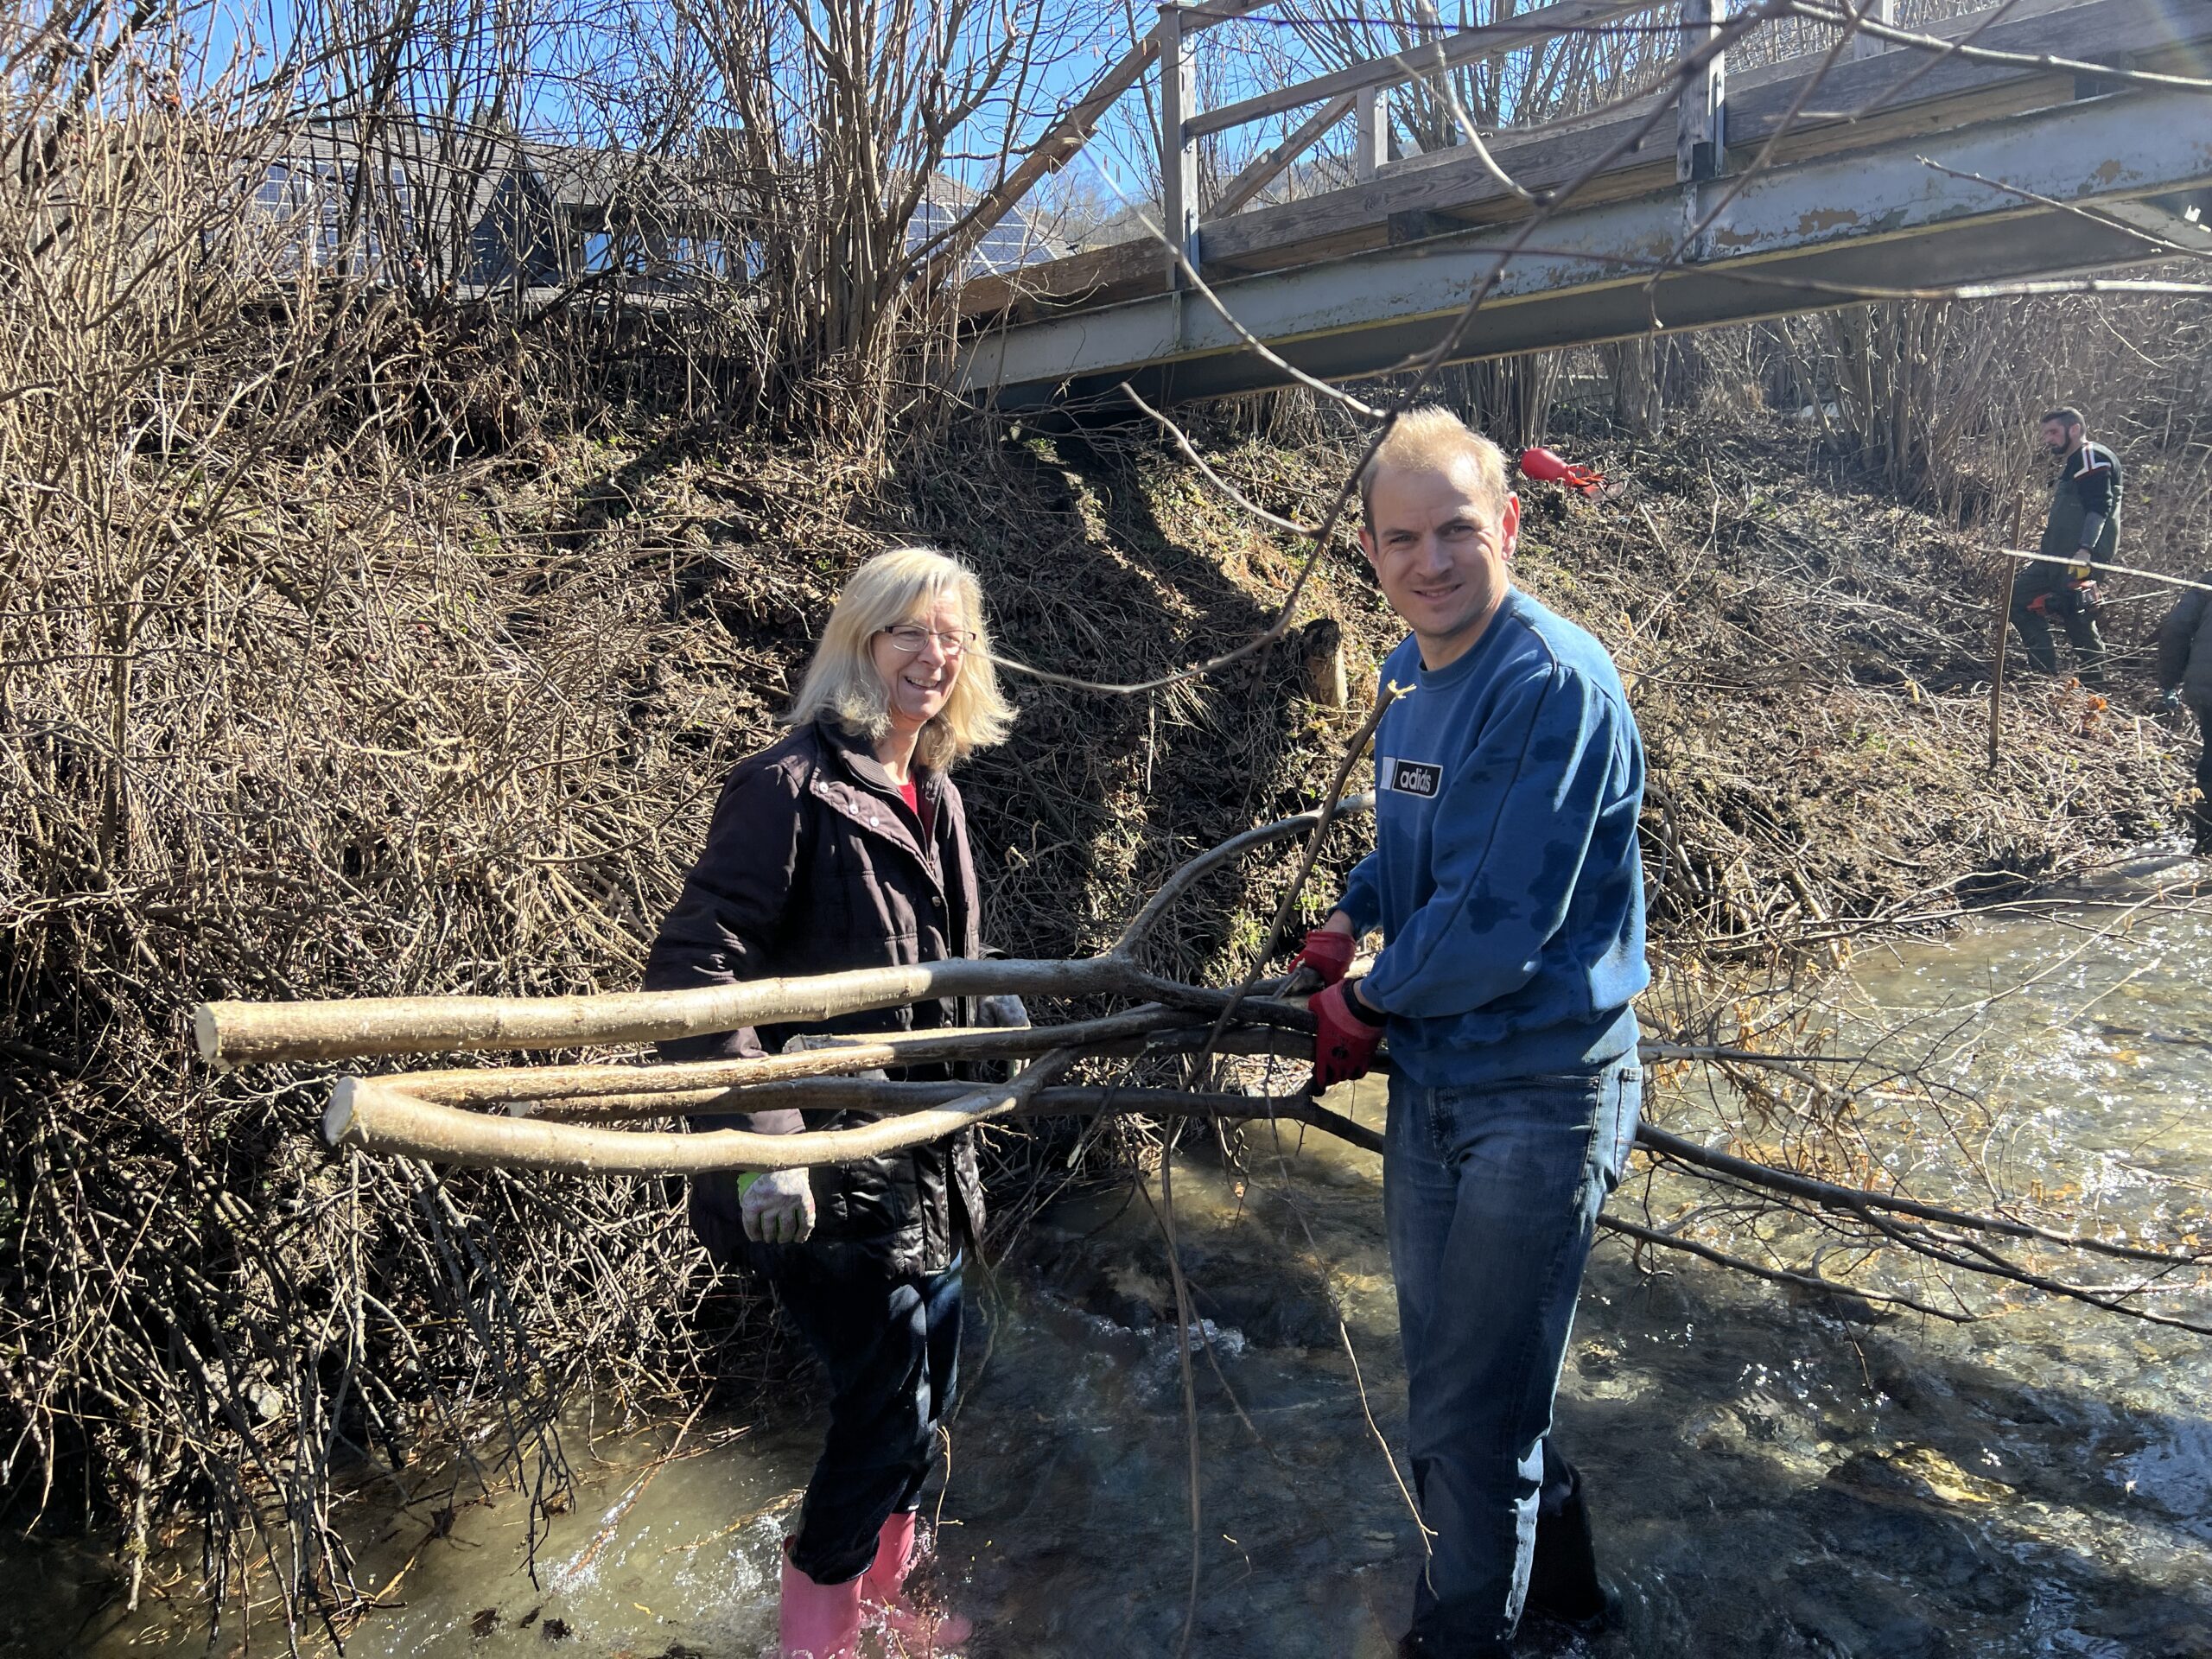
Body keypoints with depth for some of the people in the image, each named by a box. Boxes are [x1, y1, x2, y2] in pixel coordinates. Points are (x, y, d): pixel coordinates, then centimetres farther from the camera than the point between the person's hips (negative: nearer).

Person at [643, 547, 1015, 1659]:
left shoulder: (934, 800, 10)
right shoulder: (791, 786, -16)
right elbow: (690, 969, -23)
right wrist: (761, 1139, -30)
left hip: (921, 1160, 8)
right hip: (828, 1175, -8)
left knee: (923, 1398, 20)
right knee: (886, 1409, 1)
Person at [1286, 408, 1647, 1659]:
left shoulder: (1554, 685, -24)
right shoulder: (1413, 672, 5)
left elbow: (1493, 928, -26)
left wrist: (1368, 1000, -11)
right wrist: (1352, 915, 2)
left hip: (1538, 1096, -9)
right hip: (1429, 1074, 9)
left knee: (1471, 1415, 6)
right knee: (1450, 1364, 24)